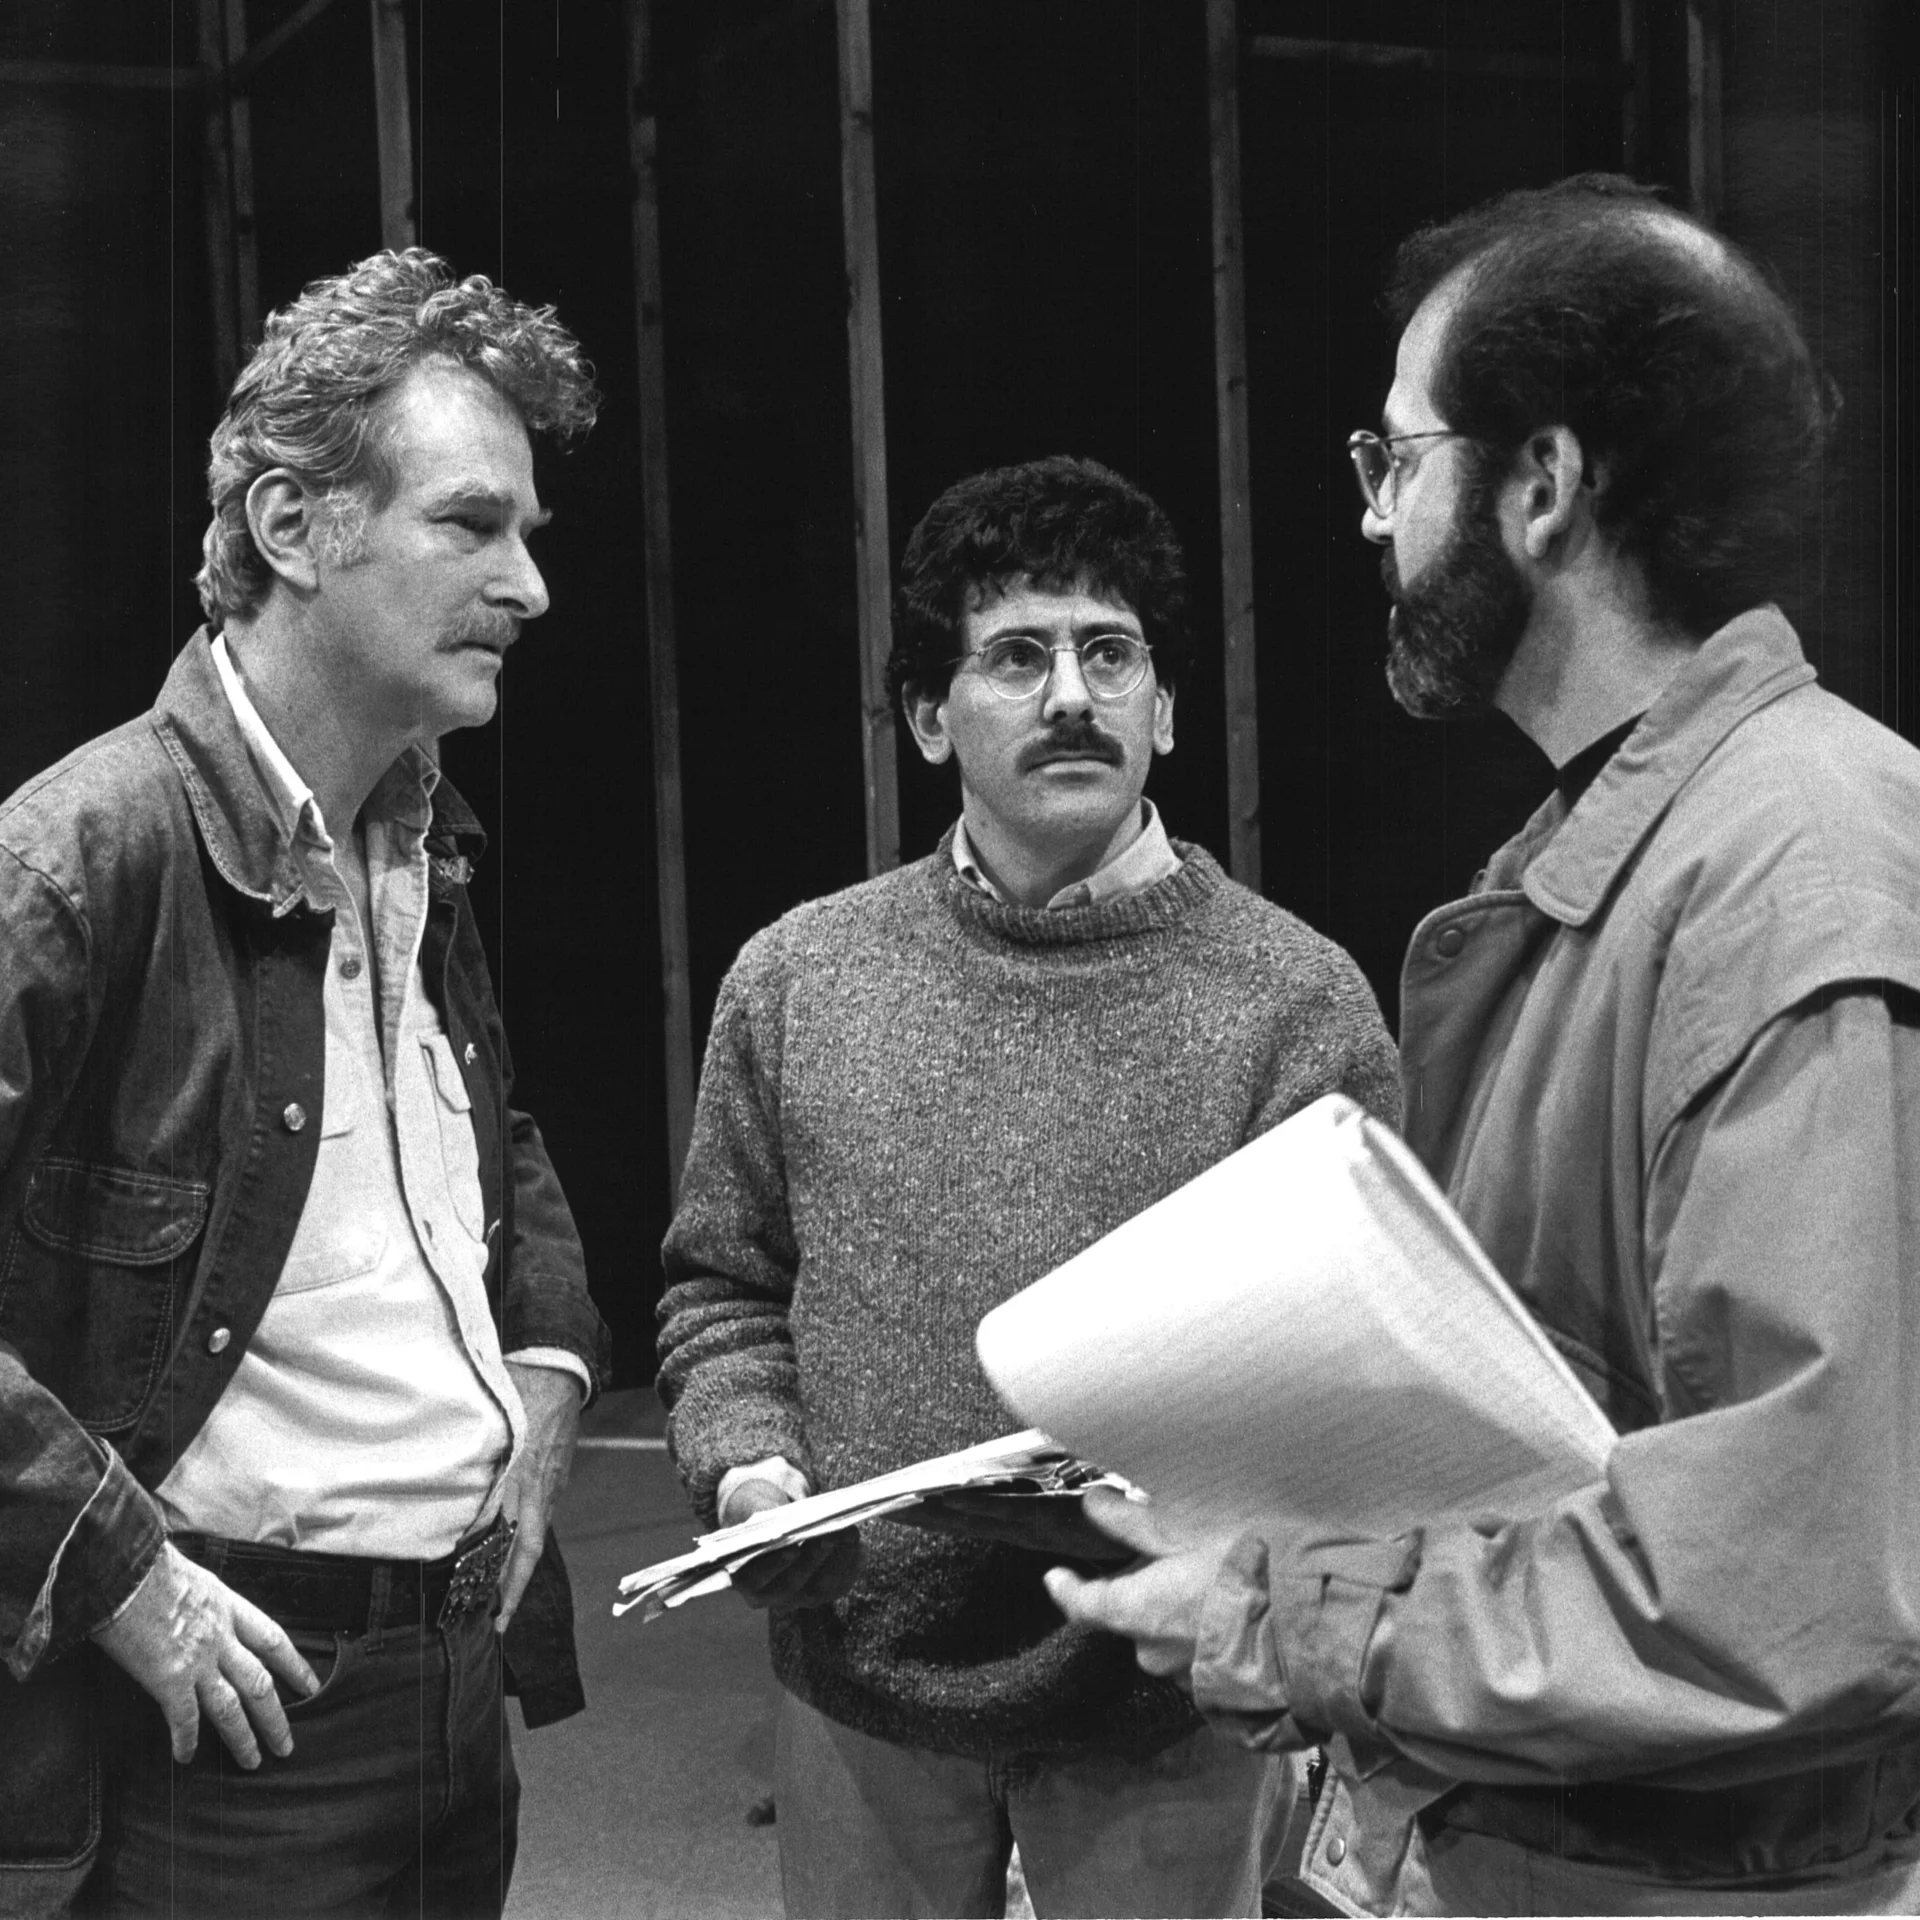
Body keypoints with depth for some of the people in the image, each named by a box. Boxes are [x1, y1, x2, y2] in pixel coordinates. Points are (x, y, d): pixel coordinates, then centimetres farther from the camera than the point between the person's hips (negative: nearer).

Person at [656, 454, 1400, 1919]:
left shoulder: (1297, 999, -6)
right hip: (859, 1686, 2)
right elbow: (724, 1288, 11)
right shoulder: (797, 979, 3)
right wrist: (747, 1463, -6)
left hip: (1166, 1703, -2)